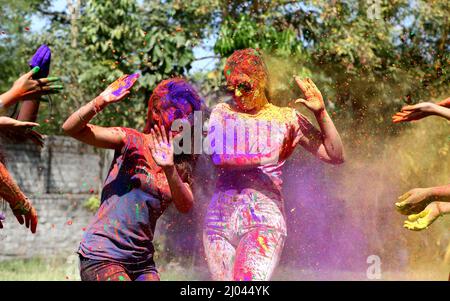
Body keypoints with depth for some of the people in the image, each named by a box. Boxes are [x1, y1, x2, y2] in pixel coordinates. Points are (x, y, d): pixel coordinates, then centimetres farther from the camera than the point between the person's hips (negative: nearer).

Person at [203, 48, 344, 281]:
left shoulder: (286, 119, 9)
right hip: (220, 218, 3)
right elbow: (218, 156, -6)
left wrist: (321, 113, -7)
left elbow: (335, 156, 3)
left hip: (264, 218, -3)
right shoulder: (222, 113, 13)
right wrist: (261, 159, -14)